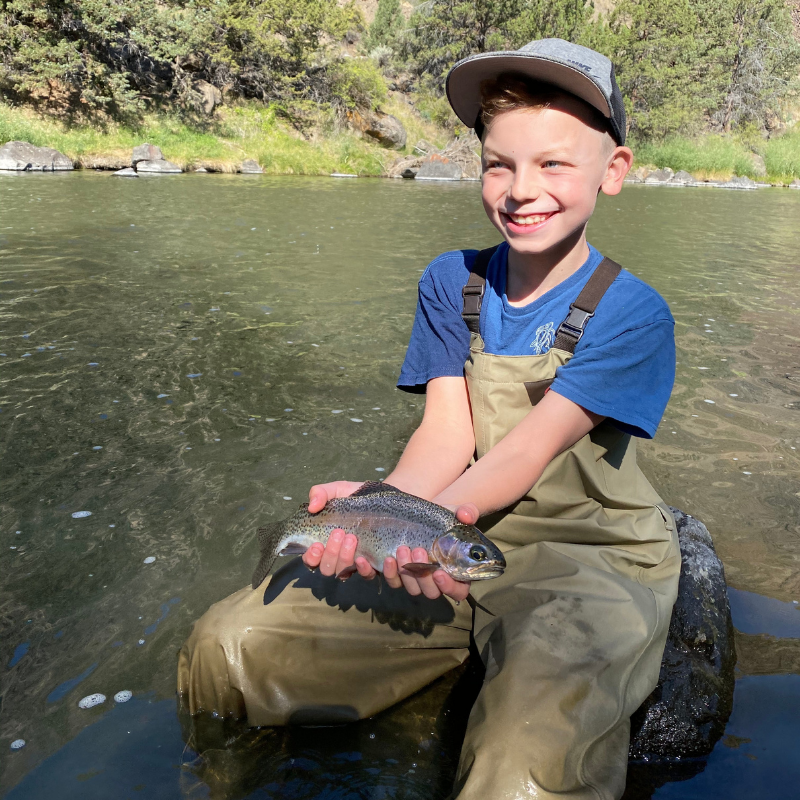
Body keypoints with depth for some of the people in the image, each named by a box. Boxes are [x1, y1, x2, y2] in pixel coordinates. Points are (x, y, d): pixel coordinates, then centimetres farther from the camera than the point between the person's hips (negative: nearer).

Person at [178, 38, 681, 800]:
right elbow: (446, 430, -5)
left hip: (588, 560, -3)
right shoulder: (451, 284, 5)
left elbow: (531, 448, -18)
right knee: (225, 647, -7)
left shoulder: (631, 313, -9)